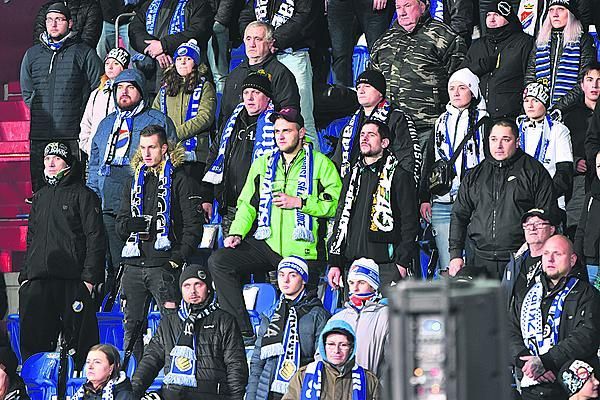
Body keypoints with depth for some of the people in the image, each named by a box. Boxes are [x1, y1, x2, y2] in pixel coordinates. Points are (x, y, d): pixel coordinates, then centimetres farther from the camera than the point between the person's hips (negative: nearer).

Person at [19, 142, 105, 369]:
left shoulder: (82, 195, 2)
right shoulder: (40, 197, 22)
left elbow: (95, 239, -4)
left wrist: (90, 276, -13)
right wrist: (25, 274, 15)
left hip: (73, 281, -6)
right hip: (37, 283, 6)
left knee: (78, 340, -6)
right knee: (33, 342, 2)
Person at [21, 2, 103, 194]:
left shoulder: (84, 54, 4)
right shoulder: (32, 54, 16)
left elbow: (98, 89, 4)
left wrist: (77, 113, -2)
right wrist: (42, 112, 7)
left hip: (72, 136, -3)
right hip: (39, 135, 3)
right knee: (40, 188, 2)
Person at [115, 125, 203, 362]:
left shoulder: (180, 181, 3)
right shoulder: (135, 182, 21)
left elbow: (193, 226, -3)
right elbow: (120, 227, 22)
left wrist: (178, 259, -12)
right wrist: (129, 224, -3)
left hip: (163, 264, -6)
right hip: (134, 265, 6)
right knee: (131, 326, 6)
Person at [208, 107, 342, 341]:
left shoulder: (320, 164, 2)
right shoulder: (263, 164, 18)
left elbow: (337, 205, -8)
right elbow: (247, 204, 17)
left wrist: (299, 202, -13)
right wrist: (237, 232, 0)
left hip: (302, 251, -4)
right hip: (266, 244, 4)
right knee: (218, 261, -16)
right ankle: (243, 332, -18)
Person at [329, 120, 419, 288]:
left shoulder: (399, 176, 2)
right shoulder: (352, 176, 20)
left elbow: (410, 223, -3)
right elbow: (340, 220, 21)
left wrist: (403, 263, -12)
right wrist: (335, 263, 13)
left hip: (386, 266, -5)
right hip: (352, 265, 6)